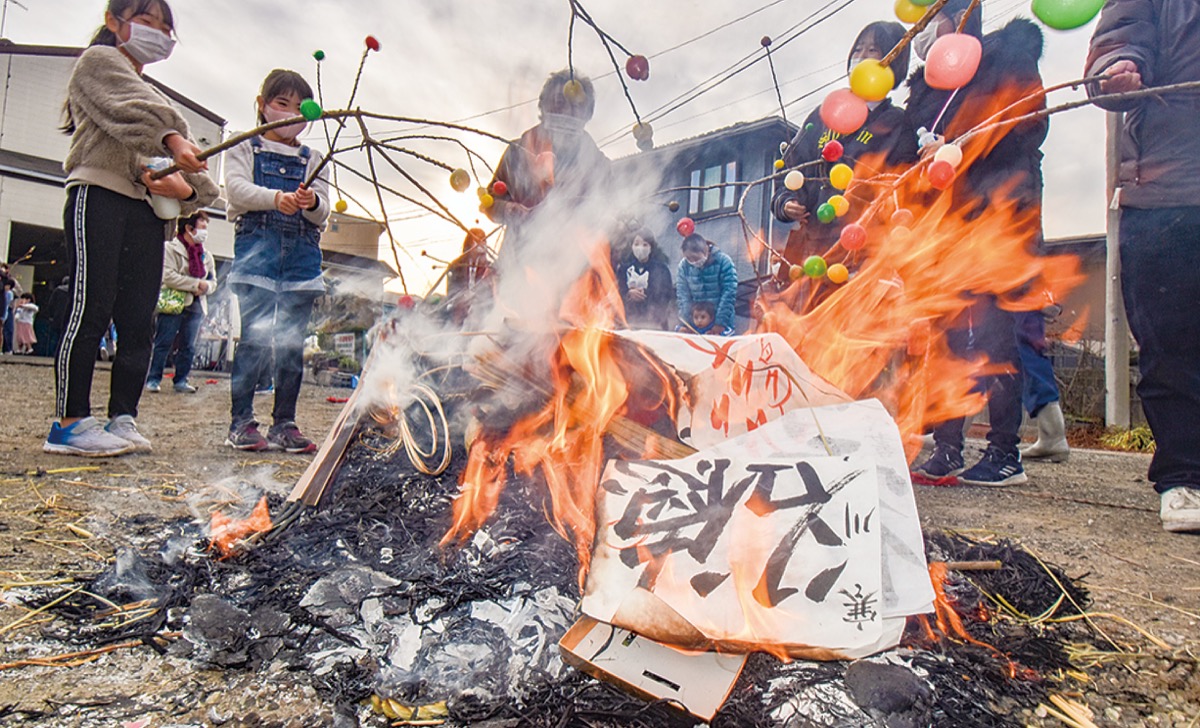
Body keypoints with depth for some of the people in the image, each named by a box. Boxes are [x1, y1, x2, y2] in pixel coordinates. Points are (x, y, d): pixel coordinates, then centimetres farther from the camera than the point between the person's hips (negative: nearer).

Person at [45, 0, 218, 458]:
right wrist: (173, 141, -28)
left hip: (146, 212, 6)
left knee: (139, 320, -1)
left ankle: (122, 420, 3)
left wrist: (185, 187, -3)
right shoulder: (98, 61, 14)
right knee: (92, 308, -12)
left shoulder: (156, 95, 32)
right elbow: (137, 111, -11)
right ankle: (69, 423, -9)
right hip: (99, 196, -6)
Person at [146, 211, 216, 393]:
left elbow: (213, 281, 15)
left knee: (188, 346, 7)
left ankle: (181, 380, 14)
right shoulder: (170, 248, -4)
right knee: (163, 343, -2)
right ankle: (153, 379, 5)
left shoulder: (206, 256, 14)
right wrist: (197, 284, -17)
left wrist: (205, 287, -8)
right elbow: (168, 276, -16)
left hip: (195, 306, 5)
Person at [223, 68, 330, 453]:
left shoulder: (311, 160, 19)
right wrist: (276, 198, -24)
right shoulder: (244, 148, 13)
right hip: (256, 248, -3)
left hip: (302, 254, 3)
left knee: (293, 343, 1)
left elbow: (323, 212, 7)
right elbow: (237, 189, -5)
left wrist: (312, 202, -17)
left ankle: (285, 423, 8)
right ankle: (241, 422, 0)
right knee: (255, 338, -9)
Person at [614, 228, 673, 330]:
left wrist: (646, 294, -15)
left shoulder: (661, 268, 2)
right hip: (630, 320, 2)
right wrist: (629, 293, -16)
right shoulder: (624, 267, 9)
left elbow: (667, 294, -3)